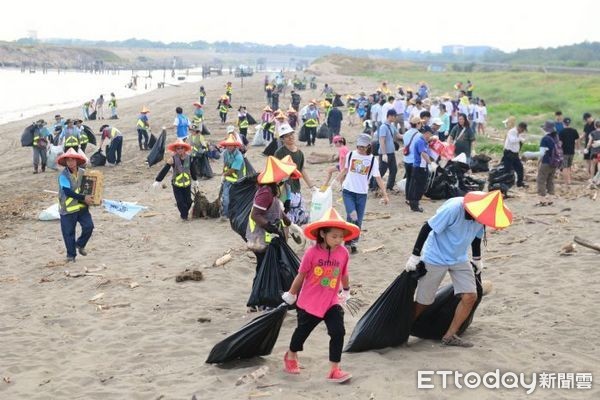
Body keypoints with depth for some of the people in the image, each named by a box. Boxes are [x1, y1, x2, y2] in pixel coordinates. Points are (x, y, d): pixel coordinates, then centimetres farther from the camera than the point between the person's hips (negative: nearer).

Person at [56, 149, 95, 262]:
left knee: (89, 226, -7)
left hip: (82, 206, 4)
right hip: (68, 209, -4)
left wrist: (92, 198, 0)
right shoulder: (63, 176, -14)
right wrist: (84, 197, -24)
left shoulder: (83, 173, 1)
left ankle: (80, 244, 21)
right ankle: (71, 255, 18)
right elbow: (68, 192, -23)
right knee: (69, 233, 3)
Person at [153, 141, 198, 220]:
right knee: (180, 201, -6)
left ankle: (185, 213, 32)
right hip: (176, 184, -3)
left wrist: (194, 180, 23)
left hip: (187, 183, 3)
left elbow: (192, 170, 11)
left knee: (188, 201, 5)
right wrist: (158, 181, -19)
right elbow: (164, 170, -17)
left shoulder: (188, 158, -4)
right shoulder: (173, 159, -15)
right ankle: (184, 216, 15)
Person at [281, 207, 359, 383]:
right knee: (302, 331, 16)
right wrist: (291, 295, 3)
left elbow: (344, 274, 8)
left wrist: (346, 291, 23)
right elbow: (301, 275, -8)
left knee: (338, 332, -11)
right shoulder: (312, 253, -20)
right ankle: (291, 356, 45)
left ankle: (334, 369, -1)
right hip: (309, 302, -2)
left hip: (331, 302, 2)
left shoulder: (343, 253, -10)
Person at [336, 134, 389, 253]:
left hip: (362, 194, 1)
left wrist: (385, 195, -11)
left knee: (358, 221, 6)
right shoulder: (350, 155, -1)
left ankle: (353, 243, 23)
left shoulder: (373, 160, -3)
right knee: (352, 217, -18)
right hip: (348, 191, -1)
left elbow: (378, 178, -5)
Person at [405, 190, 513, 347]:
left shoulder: (481, 215, -11)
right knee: (423, 302, 0)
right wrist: (415, 256, -20)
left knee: (470, 297, -7)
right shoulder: (453, 209, -31)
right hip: (435, 259, -6)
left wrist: (477, 259, 24)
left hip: (460, 259, 6)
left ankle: (449, 336, 6)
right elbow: (427, 228, -24)